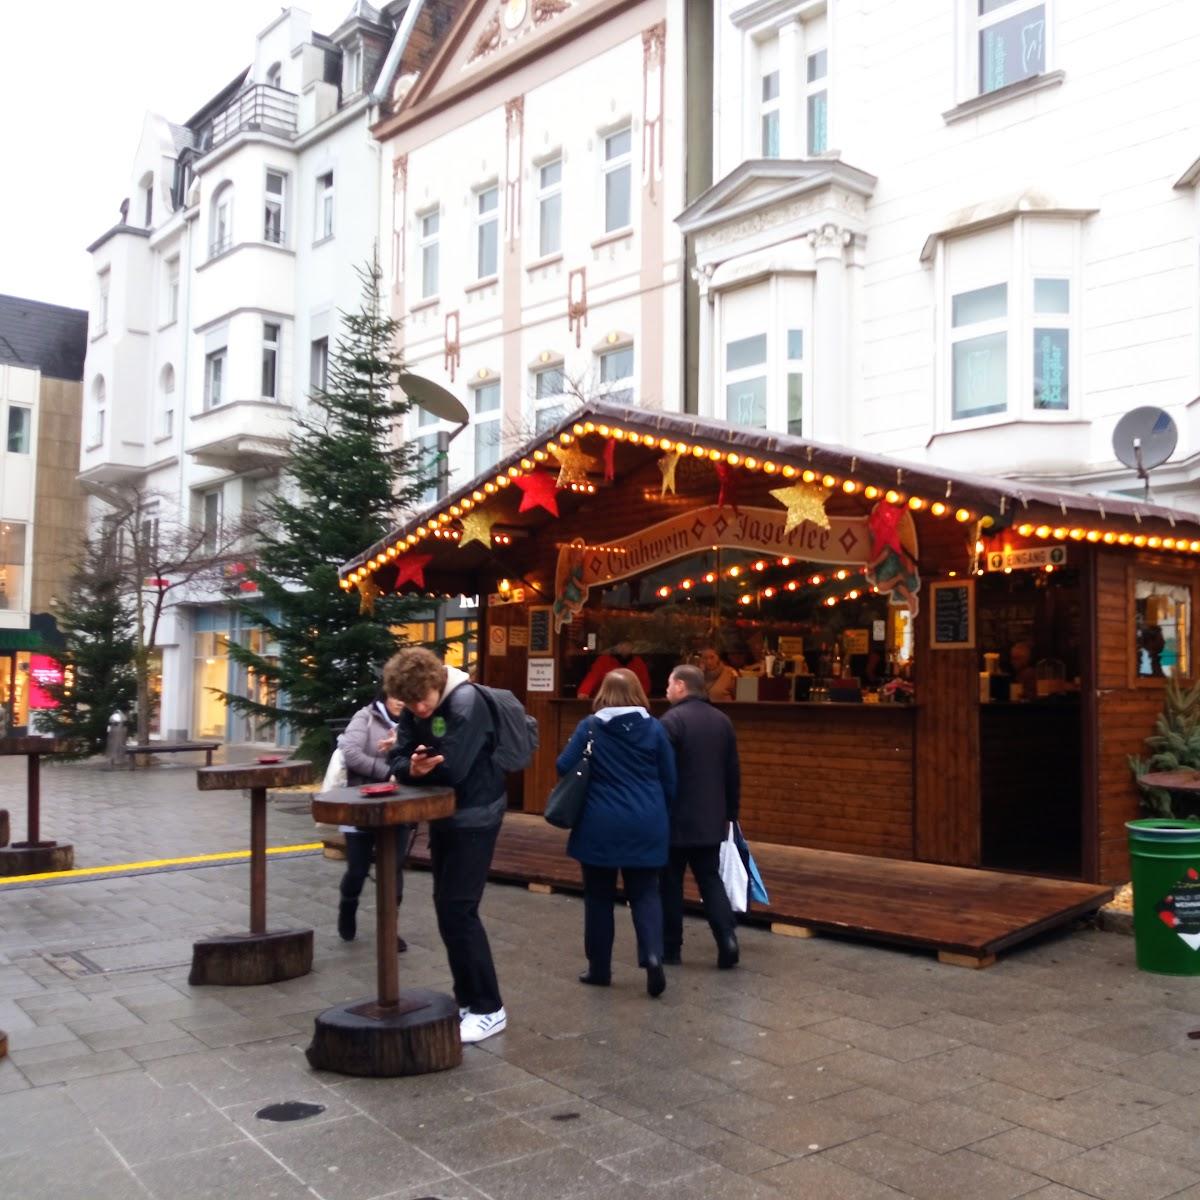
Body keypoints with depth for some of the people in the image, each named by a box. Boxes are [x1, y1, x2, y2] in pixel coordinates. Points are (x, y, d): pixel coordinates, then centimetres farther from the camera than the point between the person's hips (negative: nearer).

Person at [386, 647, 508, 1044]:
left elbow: (452, 769, -29)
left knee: (458, 910, -9)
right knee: (446, 908, 13)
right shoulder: (413, 710, 2)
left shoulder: (466, 702, -23)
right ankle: (468, 999, 26)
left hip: (474, 817, -8)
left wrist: (420, 768, -9)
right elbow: (400, 763, -3)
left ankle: (488, 1008, 3)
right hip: (442, 817, 9)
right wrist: (414, 767, -26)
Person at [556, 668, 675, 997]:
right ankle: (653, 954, -11)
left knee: (599, 896, 12)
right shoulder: (654, 728, 0)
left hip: (600, 826, -1)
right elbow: (670, 781, 4)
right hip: (646, 825, 1)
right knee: (645, 893, 10)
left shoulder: (589, 727, -5)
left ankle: (599, 968, 19)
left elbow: (564, 767, -6)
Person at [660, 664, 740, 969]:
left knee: (670, 883, 6)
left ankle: (670, 947, 12)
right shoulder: (722, 721, 9)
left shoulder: (672, 720, -14)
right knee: (710, 879, 12)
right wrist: (730, 812, 20)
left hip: (676, 819, -6)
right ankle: (727, 937, -2)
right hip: (711, 819, 6)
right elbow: (733, 773, 13)